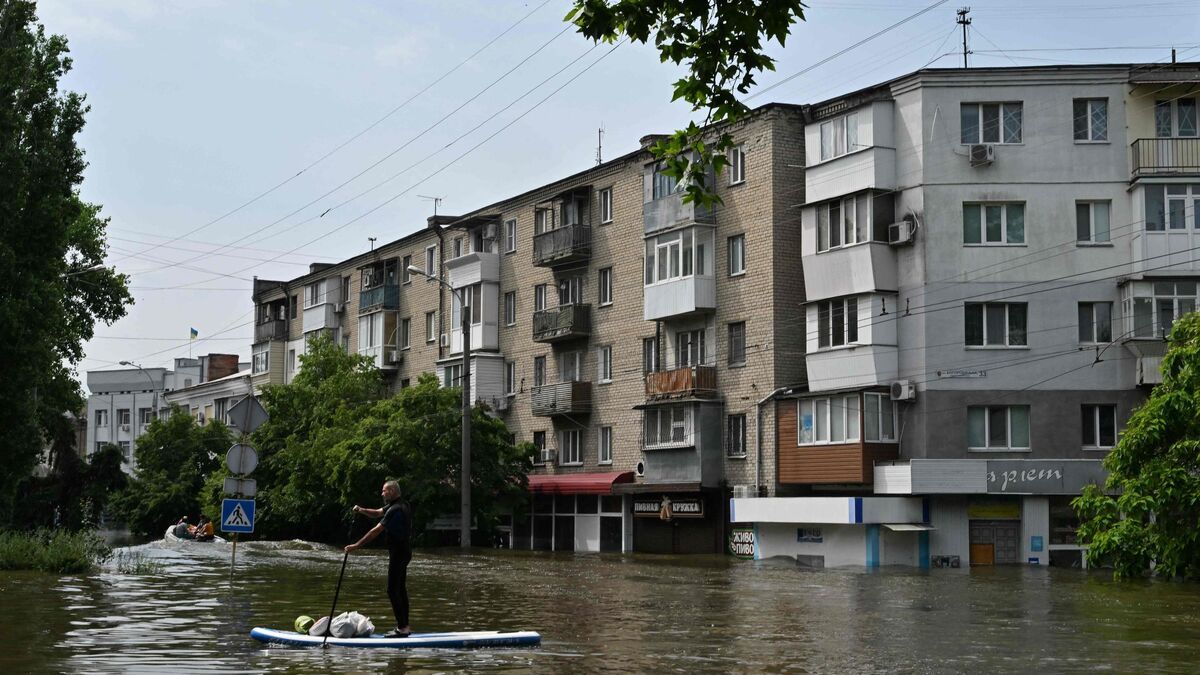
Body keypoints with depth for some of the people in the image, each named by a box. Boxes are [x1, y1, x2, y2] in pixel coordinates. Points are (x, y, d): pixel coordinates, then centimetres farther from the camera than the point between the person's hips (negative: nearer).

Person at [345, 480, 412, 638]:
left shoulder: (396, 510, -19)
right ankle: (404, 626, 15)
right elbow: (377, 513, 18)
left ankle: (402, 628, -11)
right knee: (400, 590, 13)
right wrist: (361, 510, -2)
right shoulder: (398, 506, 14)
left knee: (393, 591, -9)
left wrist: (356, 546, -21)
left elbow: (376, 531, -23)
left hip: (398, 553, -11)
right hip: (403, 552, 11)